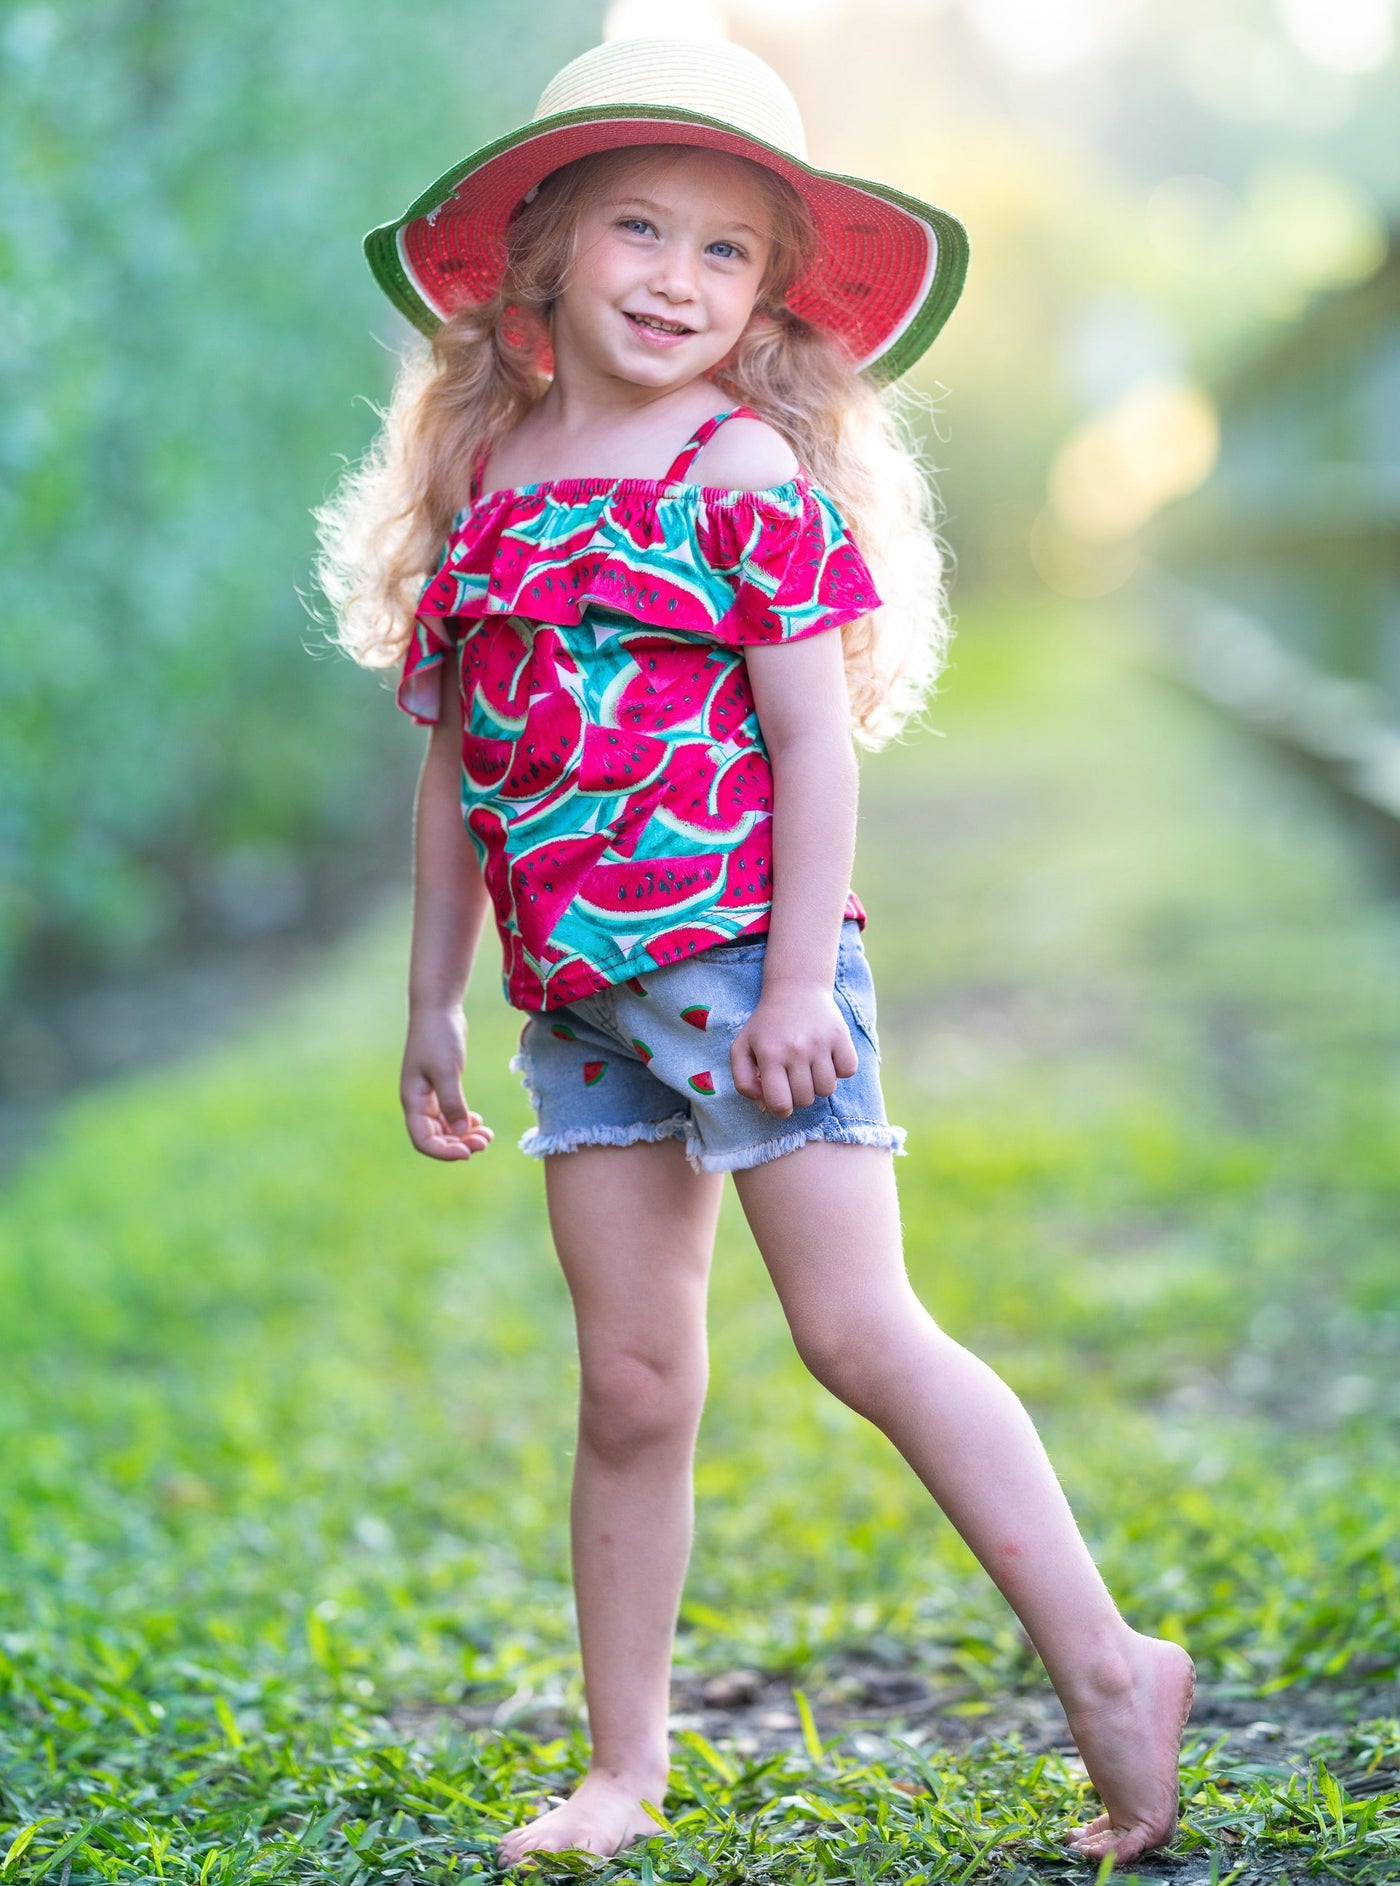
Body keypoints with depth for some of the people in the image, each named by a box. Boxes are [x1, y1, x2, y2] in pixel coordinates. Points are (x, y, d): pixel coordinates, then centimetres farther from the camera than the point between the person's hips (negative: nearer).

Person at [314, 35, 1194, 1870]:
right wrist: (432, 1003, 16)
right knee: (630, 1379, 8)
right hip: (577, 993, 5)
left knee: (859, 1327, -8)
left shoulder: (747, 469, -4)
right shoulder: (476, 487, 11)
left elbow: (816, 738, -8)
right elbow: (455, 765, 16)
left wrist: (799, 978, -15)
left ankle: (1108, 1666, 1)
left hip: (741, 956, -5)